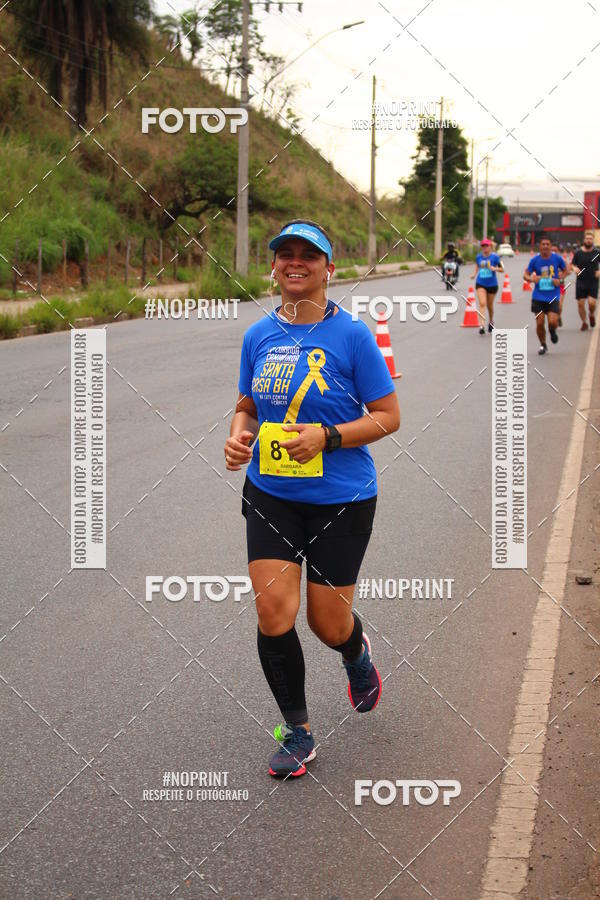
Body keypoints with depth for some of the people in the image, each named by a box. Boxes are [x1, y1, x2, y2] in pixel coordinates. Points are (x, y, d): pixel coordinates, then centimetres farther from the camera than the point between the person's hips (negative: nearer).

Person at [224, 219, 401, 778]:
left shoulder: (351, 334, -8)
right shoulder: (258, 336, 4)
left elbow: (388, 416, -6)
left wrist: (326, 436, -20)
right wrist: (238, 436, -4)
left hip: (341, 499, -3)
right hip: (270, 494, 3)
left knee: (329, 625, 4)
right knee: (273, 610, -9)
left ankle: (357, 654, 44)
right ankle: (297, 733, 10)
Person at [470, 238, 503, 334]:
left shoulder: (494, 257, -7)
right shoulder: (478, 257, 3)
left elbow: (502, 269, -3)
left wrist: (494, 268, -22)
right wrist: (474, 274, 4)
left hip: (492, 284, -1)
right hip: (480, 284, 1)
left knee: (489, 305, 12)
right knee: (482, 303, -16)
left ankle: (491, 321, 39)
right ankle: (482, 325, -23)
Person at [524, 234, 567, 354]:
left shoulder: (557, 258, -5)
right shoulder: (535, 260, -4)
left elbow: (565, 270, 12)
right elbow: (525, 275, 4)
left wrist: (560, 279, -7)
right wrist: (532, 279, -19)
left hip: (553, 296, -1)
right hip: (538, 297, 1)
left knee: (552, 322, -13)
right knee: (539, 323, -1)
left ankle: (552, 331, 25)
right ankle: (543, 345, 23)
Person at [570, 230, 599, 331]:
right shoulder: (578, 252, 2)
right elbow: (572, 265, 10)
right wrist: (574, 268, -11)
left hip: (593, 283, -1)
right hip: (581, 283, 1)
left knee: (592, 302, -13)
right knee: (580, 303, 1)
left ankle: (592, 315, 19)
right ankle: (584, 322, 19)